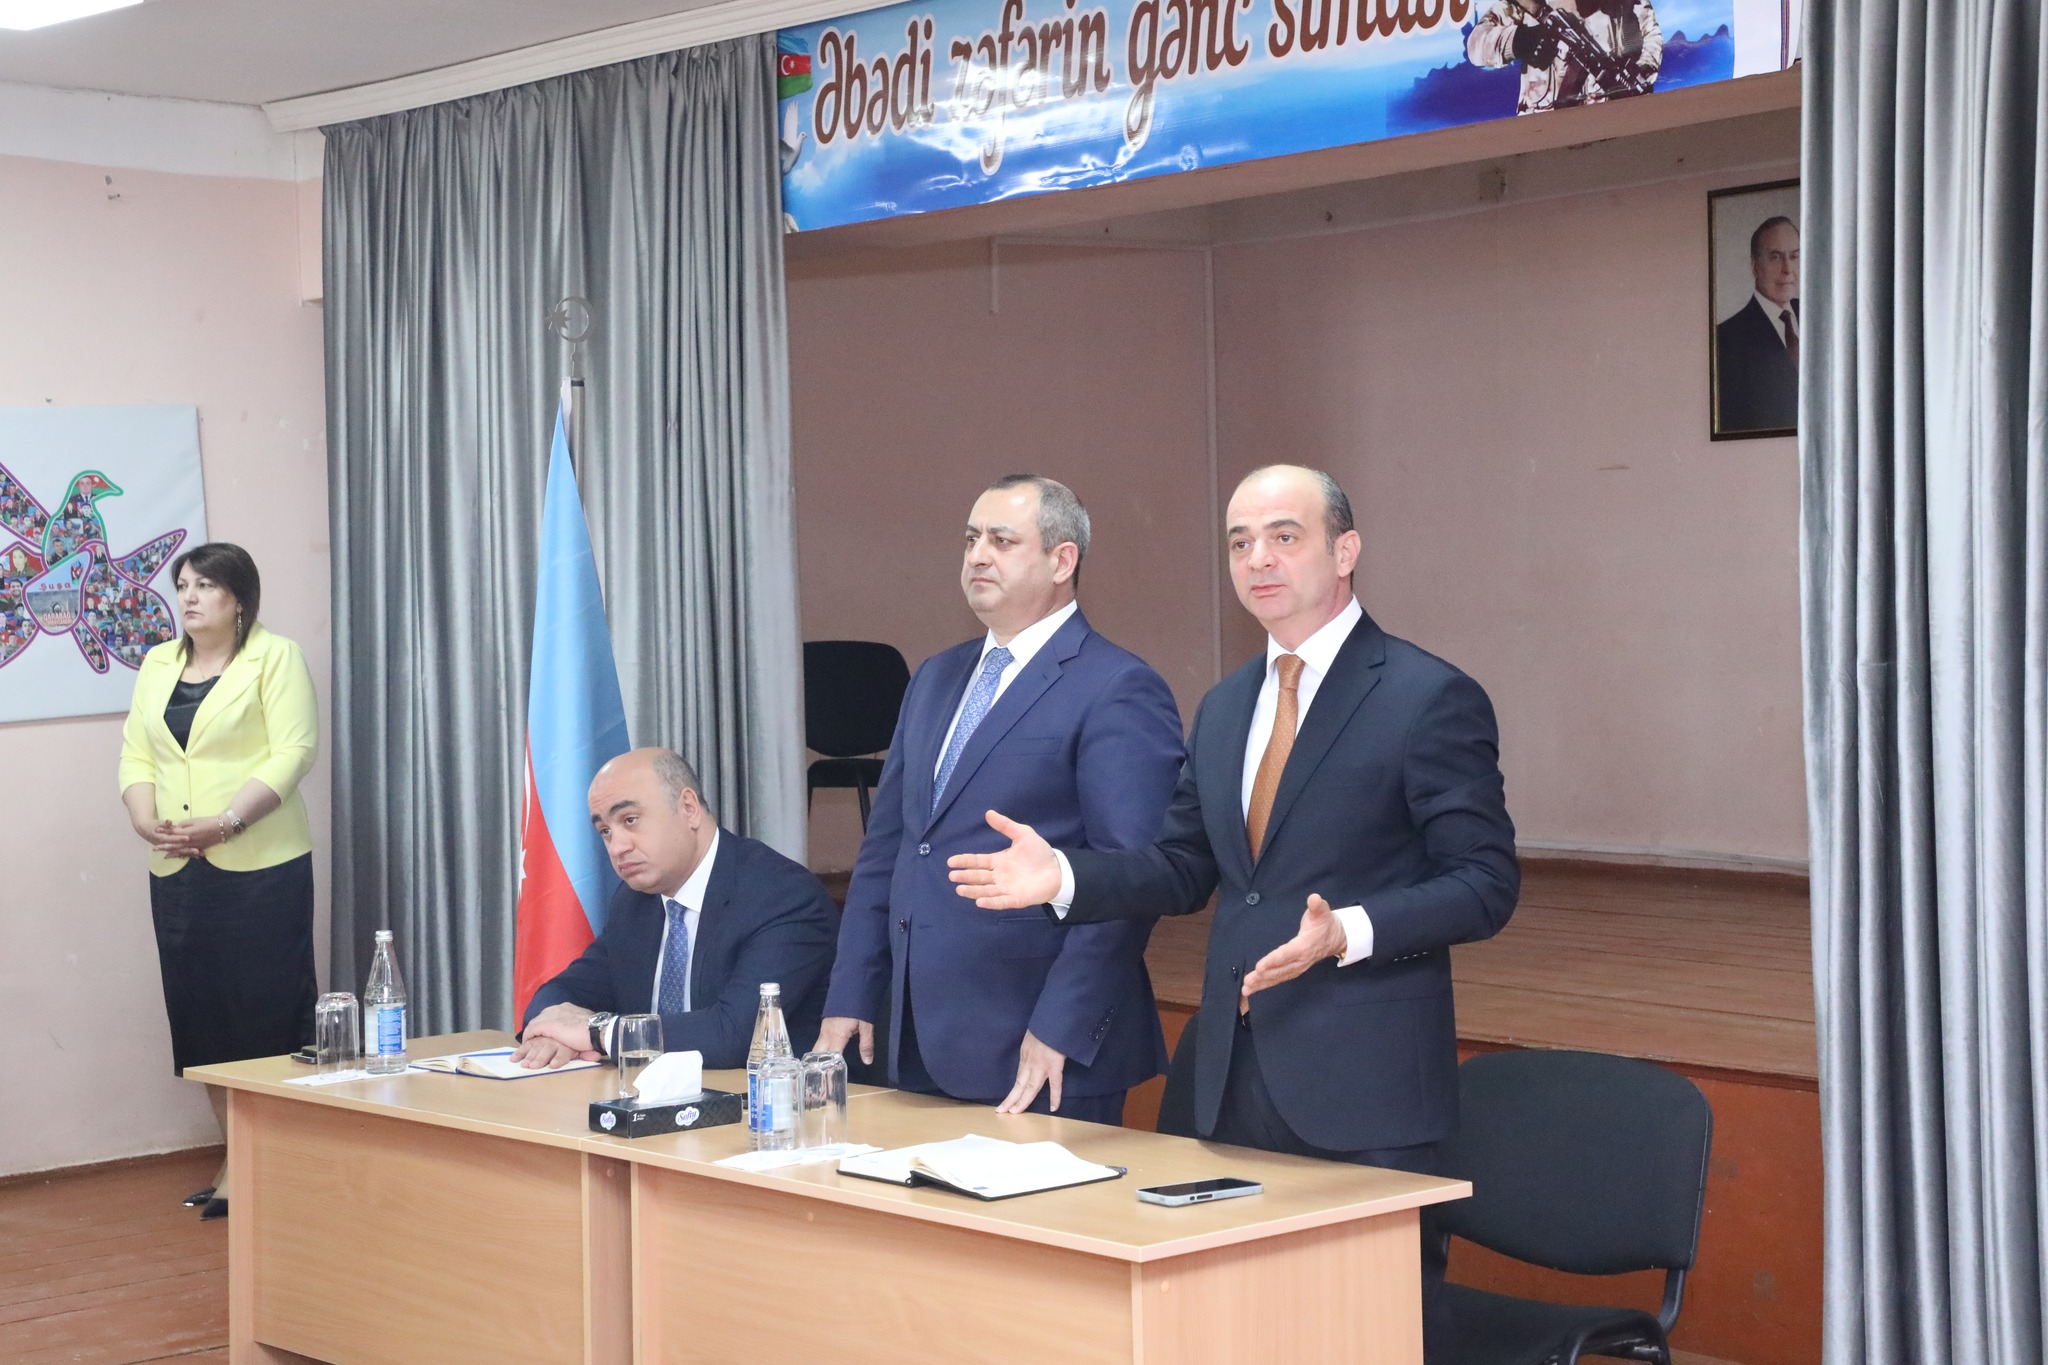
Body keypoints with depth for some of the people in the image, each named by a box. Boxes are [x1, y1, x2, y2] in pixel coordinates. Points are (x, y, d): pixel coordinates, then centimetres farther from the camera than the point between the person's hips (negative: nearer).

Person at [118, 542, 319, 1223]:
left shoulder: (275, 658, -1)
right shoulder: (158, 665, 16)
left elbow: (293, 752, -11)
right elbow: (136, 755, 12)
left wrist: (223, 823, -19)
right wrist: (147, 822, -8)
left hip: (260, 866, -6)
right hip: (177, 870, 6)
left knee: (266, 1013, -3)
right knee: (201, 1015, 6)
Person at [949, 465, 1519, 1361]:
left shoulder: (1430, 699, -8)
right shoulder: (1224, 707, 15)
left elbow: (1484, 884, -11)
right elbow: (1184, 868, 18)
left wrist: (1349, 933, -25)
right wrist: (1063, 877, 2)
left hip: (1362, 1082, -6)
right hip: (1236, 1076, 7)